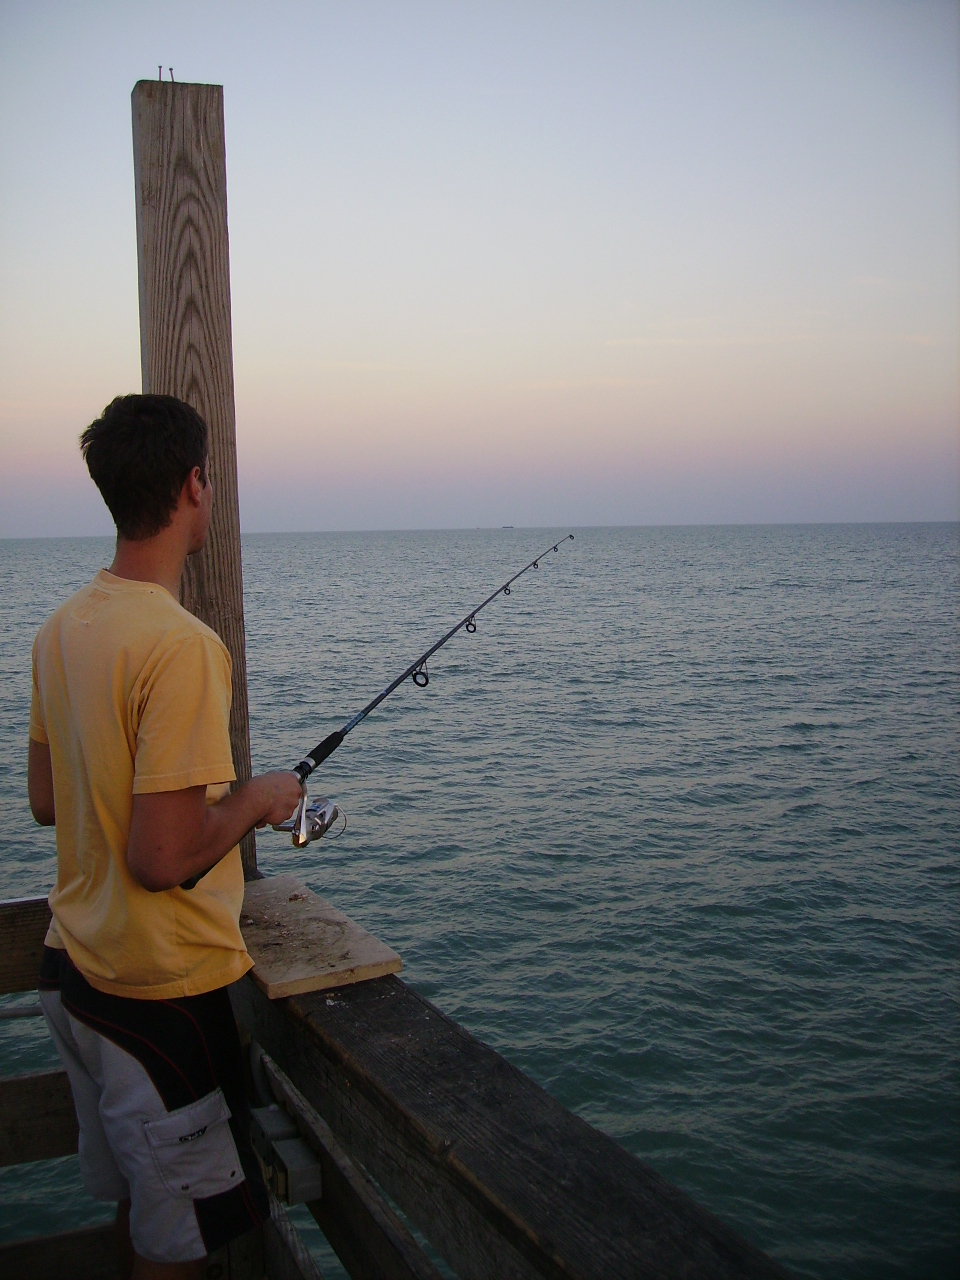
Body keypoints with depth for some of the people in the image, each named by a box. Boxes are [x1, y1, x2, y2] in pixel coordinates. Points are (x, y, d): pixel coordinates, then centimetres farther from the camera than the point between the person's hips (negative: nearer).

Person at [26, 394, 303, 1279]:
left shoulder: (62, 627, 2)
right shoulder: (183, 646, -25)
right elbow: (163, 860, -28)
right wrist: (255, 799, -10)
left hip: (75, 967, 8)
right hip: (162, 991, -8)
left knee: (134, 1203, 25)